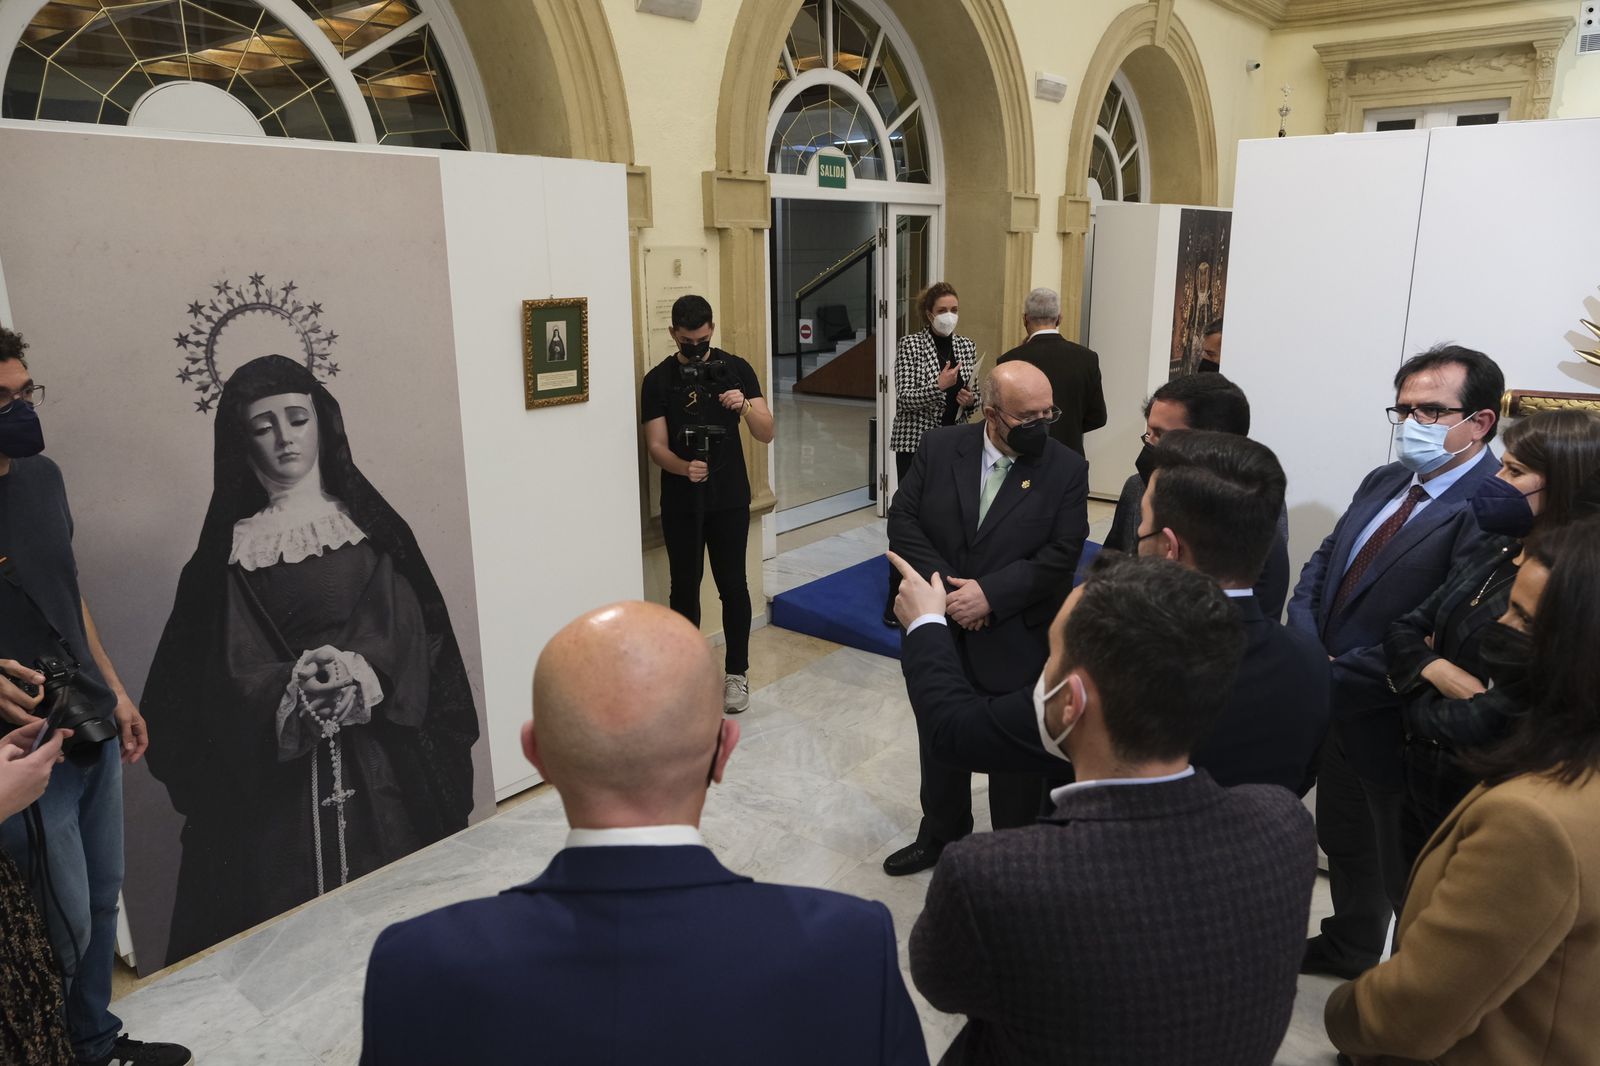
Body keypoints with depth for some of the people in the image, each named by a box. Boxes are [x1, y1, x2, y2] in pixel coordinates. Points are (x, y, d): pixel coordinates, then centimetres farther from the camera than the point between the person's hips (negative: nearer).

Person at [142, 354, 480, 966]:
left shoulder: (371, 524, 6)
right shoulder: (231, 547, 3)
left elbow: (410, 631, -3)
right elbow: (233, 671, -5)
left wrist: (359, 671, -22)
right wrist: (292, 689, -25)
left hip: (387, 762, 1)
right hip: (281, 775, -1)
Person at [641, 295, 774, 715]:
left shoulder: (736, 368, -1)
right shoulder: (658, 379, -1)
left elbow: (766, 434, -6)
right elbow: (656, 446, -6)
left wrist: (745, 406, -26)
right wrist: (684, 467, -26)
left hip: (729, 498, 0)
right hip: (680, 502, 0)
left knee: (733, 585, 4)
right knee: (684, 586, 9)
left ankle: (737, 673, 18)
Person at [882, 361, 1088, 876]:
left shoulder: (1067, 469, -10)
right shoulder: (939, 449, -5)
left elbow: (1061, 556, -15)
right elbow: (902, 521, -6)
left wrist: (990, 594, -22)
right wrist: (945, 585, -18)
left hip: (1017, 641, -3)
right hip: (942, 629, 3)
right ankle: (940, 835, 44)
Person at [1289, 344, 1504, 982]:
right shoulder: (1384, 482, 5)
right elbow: (1321, 565, 5)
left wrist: (1334, 675, -21)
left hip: (1400, 731, -8)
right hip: (1338, 710, 8)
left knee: (1406, 879, 14)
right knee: (1343, 843, 28)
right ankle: (1350, 946, 52)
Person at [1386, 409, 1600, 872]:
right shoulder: (1497, 551, 2)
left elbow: (1494, 723, -27)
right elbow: (1405, 630, 4)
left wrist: (1415, 703, -9)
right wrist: (1436, 670, -18)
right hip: (1424, 780, 7)